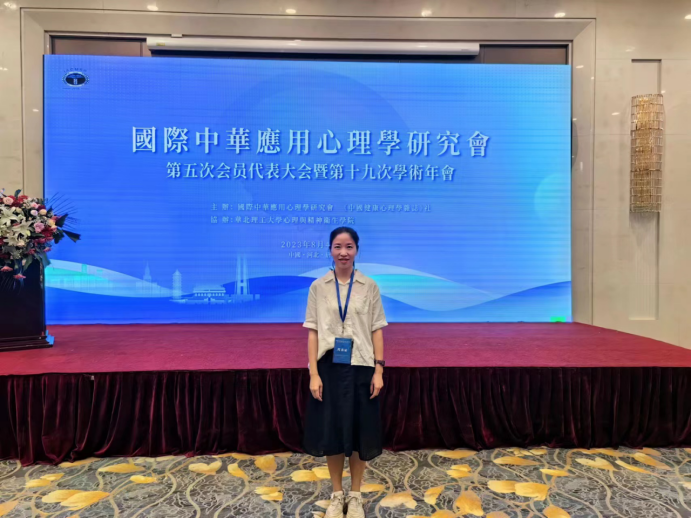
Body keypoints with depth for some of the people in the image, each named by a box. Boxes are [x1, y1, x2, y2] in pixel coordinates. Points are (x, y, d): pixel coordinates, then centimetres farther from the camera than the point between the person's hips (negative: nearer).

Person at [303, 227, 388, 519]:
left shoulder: (369, 287, 0)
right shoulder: (318, 287, -1)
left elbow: (377, 330, 1)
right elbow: (313, 332, -1)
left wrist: (379, 369, -5)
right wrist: (313, 373, -6)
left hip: (360, 367, 0)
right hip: (329, 368, 0)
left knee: (359, 432, 9)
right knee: (331, 431, 9)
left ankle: (355, 496, 30)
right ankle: (337, 495, 31)